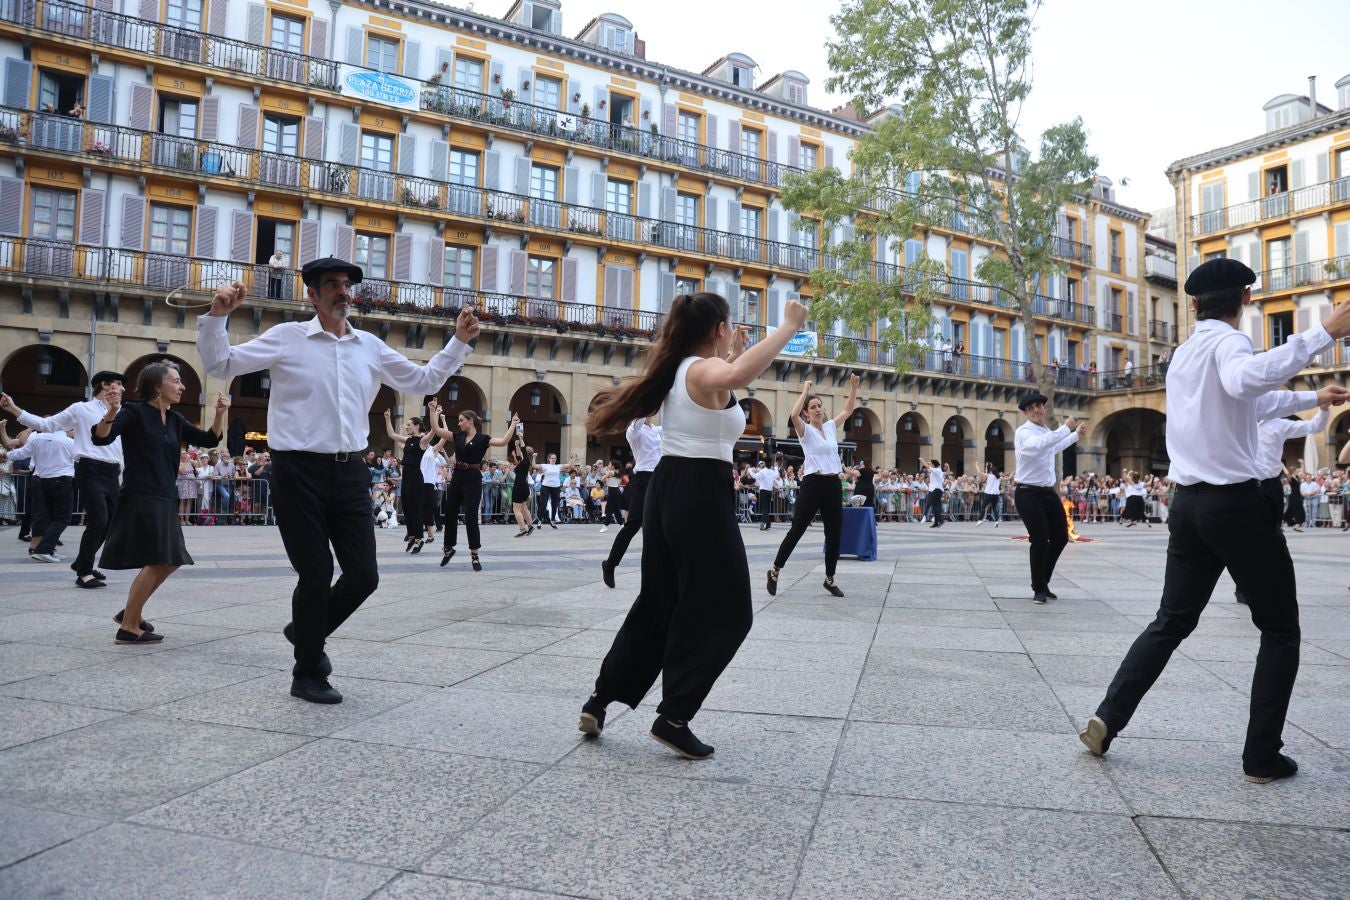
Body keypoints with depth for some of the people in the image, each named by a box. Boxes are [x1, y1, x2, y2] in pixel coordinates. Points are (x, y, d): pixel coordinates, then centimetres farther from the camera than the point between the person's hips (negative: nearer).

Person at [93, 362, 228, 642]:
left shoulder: (175, 420, 12)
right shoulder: (135, 412, -8)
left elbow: (209, 440, 10)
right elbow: (101, 438, -20)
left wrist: (220, 414, -5)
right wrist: (111, 413, -38)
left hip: (165, 500, 8)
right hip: (140, 499, -8)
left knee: (168, 562, 16)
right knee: (155, 562, -6)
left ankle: (129, 614, 29)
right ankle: (128, 628, 4)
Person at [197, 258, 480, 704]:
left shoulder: (372, 347, 12)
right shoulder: (287, 338, 1)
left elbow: (426, 380, 18)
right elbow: (221, 365, 1)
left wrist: (459, 341, 10)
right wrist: (216, 316, -14)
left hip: (350, 472, 4)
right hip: (300, 472, -4)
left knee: (363, 575, 3)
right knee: (316, 576, 1)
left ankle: (307, 631, 34)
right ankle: (307, 675, 23)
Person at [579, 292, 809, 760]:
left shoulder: (679, 369, 15)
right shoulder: (708, 370, -12)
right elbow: (736, 379, -38)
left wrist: (733, 354, 32)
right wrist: (788, 327, -30)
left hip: (668, 488, 9)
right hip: (701, 494, -9)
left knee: (658, 603, 18)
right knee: (724, 612, 3)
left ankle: (600, 698, 21)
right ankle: (674, 718, 6)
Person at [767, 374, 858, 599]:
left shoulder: (831, 426, 13)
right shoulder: (805, 430, -4)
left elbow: (848, 410, 16)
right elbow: (793, 415, -24)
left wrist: (854, 387, 5)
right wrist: (805, 391, -17)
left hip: (833, 484, 5)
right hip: (813, 484, -5)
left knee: (834, 534, 6)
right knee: (796, 530, -1)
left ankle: (830, 578, 19)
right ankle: (775, 570, 13)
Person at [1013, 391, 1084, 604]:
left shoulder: (1048, 432, 14)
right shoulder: (1023, 432, -14)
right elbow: (1039, 445, -37)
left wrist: (1077, 434, 48)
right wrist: (1065, 428, -30)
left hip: (1049, 492, 9)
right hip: (1029, 494, -9)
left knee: (1060, 538, 12)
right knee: (1040, 540, -10)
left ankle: (1044, 583, 28)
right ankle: (1039, 589, 7)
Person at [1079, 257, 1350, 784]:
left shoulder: (1185, 353, 17)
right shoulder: (1227, 341, -8)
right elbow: (1246, 381, -34)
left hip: (1189, 503, 7)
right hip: (1236, 503, -7)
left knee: (1172, 621, 12)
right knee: (1280, 631, 8)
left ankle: (1107, 719, 2)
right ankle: (1262, 756, 8)